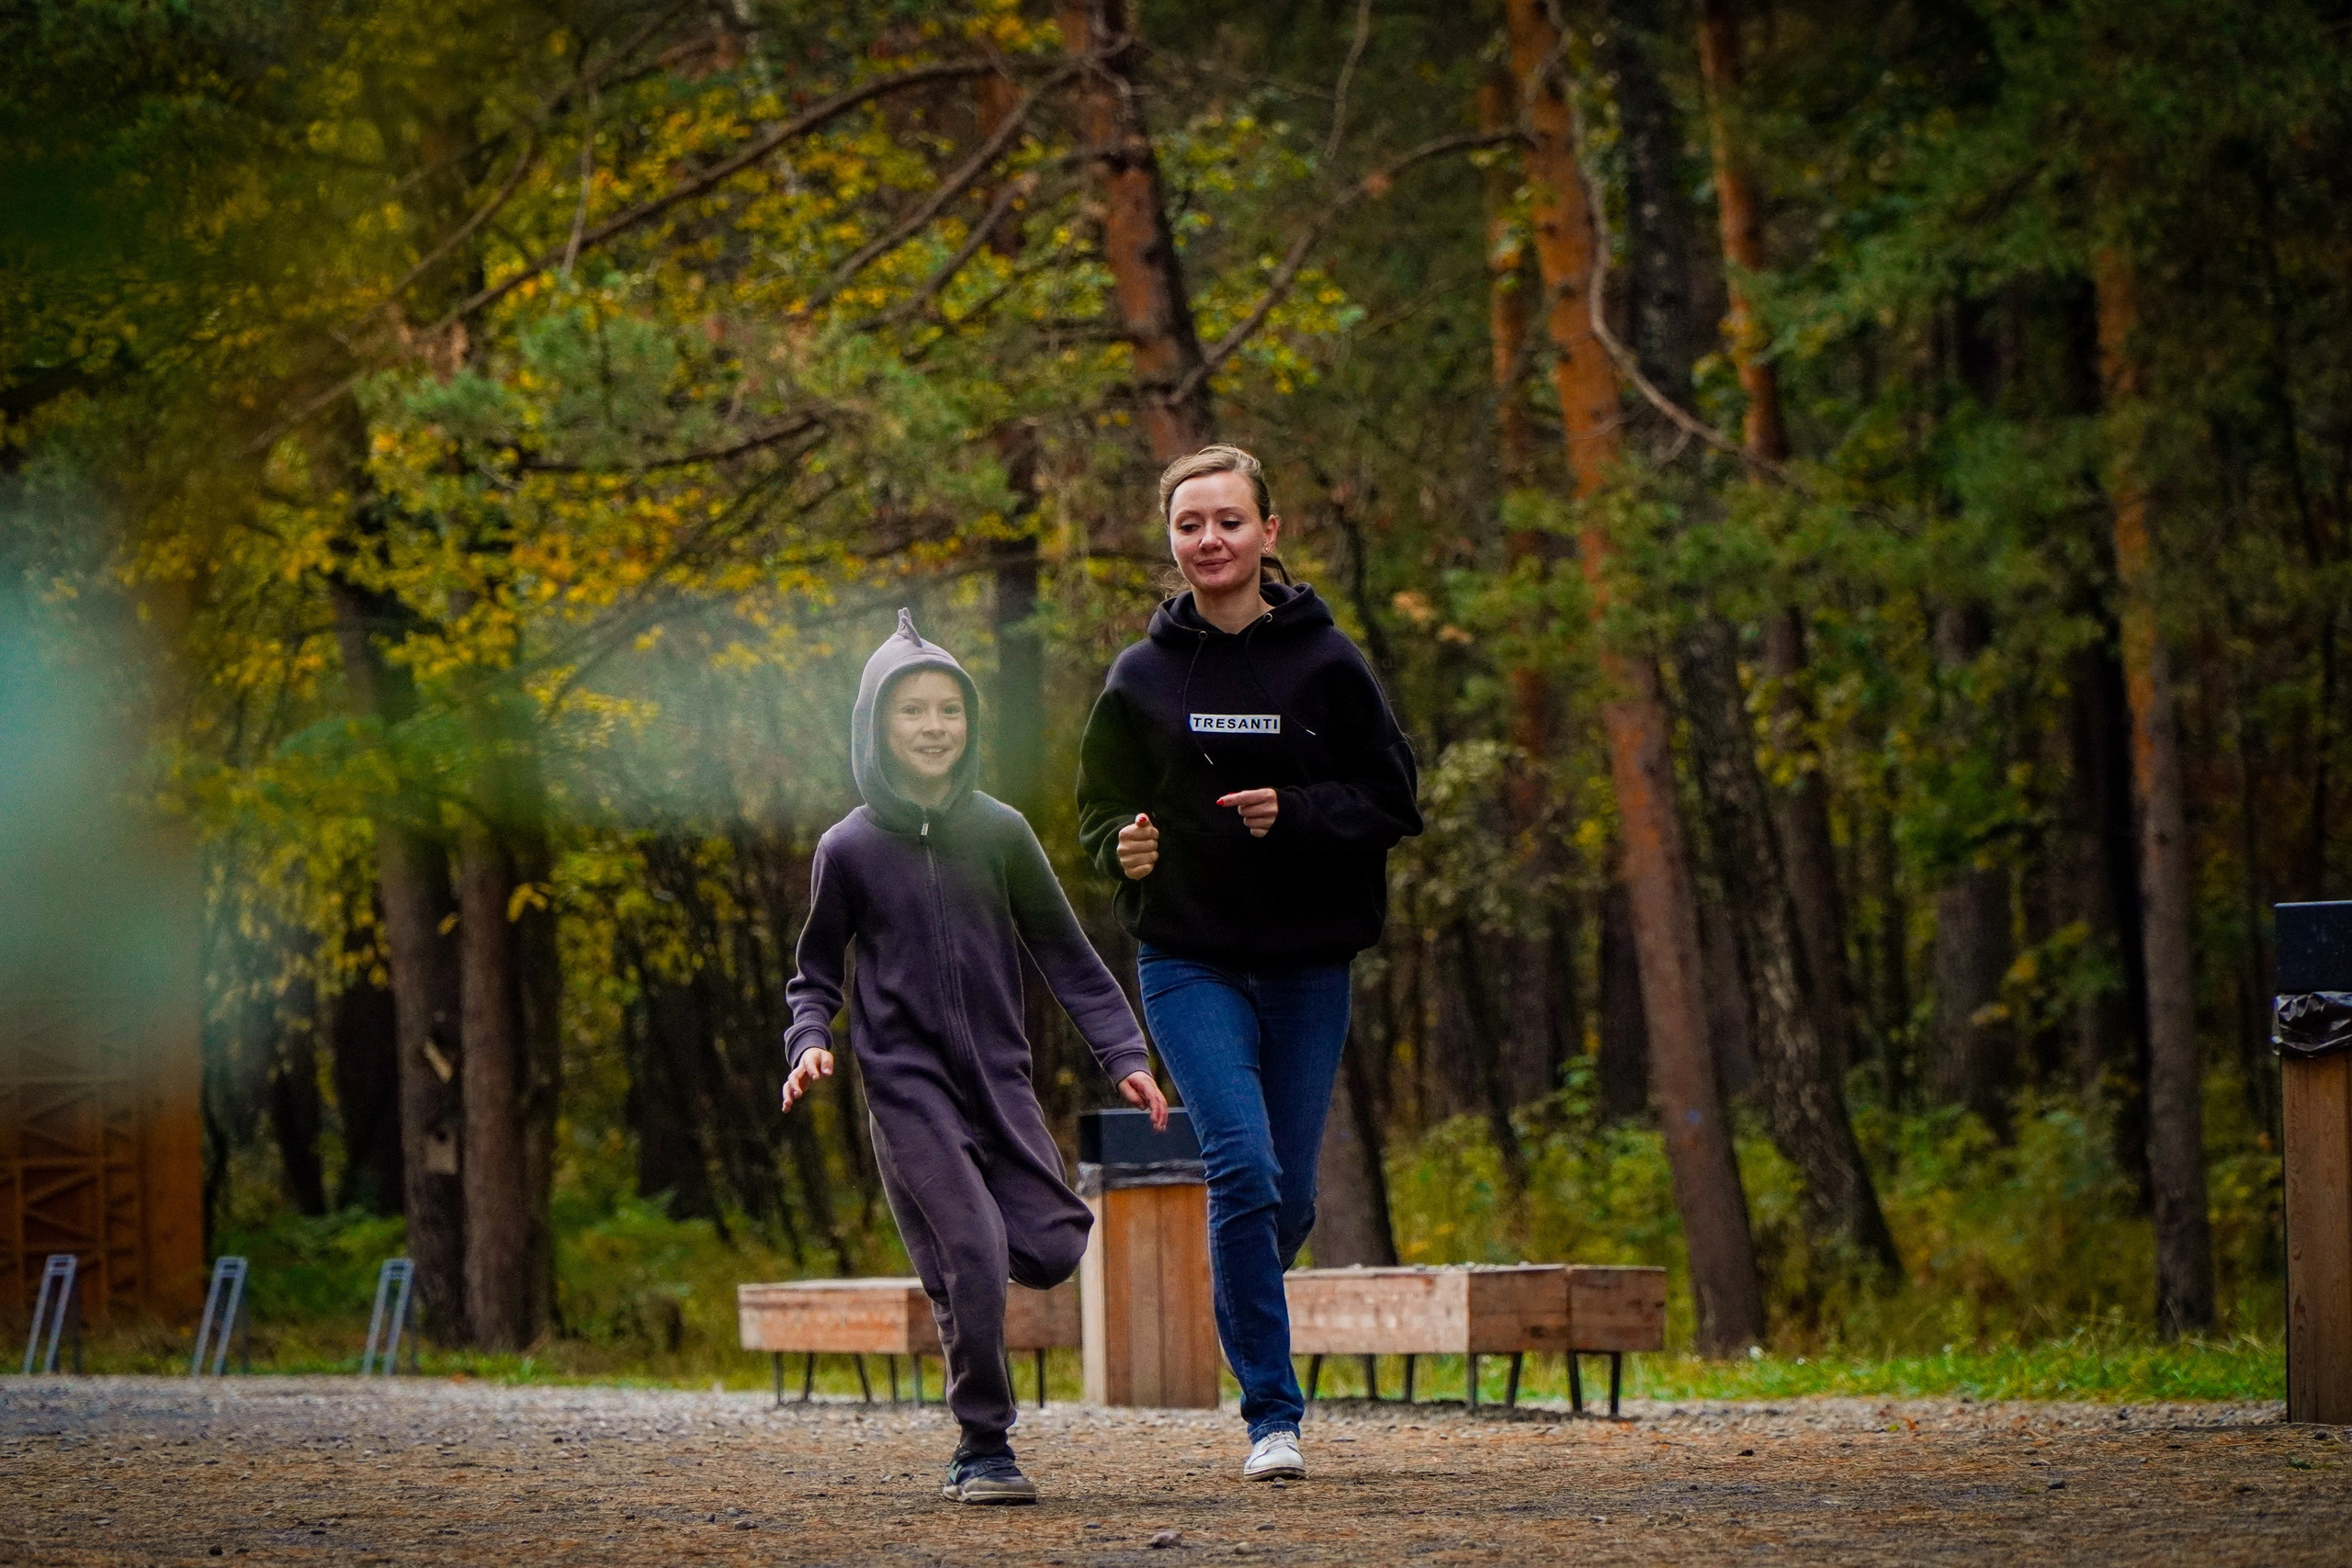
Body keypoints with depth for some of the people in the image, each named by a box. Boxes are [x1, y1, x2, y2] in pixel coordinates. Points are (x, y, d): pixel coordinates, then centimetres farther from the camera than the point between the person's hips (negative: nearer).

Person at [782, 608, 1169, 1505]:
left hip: (999, 1078, 3)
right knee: (972, 1257, -15)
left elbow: (1066, 957, 8)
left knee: (1051, 1253, -10)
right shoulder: (849, 849, 1)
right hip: (907, 1086, -3)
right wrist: (809, 1046, -9)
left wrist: (1123, 1054, -1)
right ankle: (983, 1451, -3)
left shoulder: (999, 833, 5)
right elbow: (815, 976, 11)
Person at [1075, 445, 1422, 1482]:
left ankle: (1245, 1312, 39)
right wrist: (1126, 847, -13)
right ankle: (1272, 1415, -11)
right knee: (1242, 1167, -17)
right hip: (1190, 963, -1)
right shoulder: (1141, 678, 3)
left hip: (1307, 965, 1)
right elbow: (1100, 810, 9)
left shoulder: (1323, 662, 0)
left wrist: (1295, 813, -16)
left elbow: (1392, 800, 1)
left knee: (1289, 1195, 6)